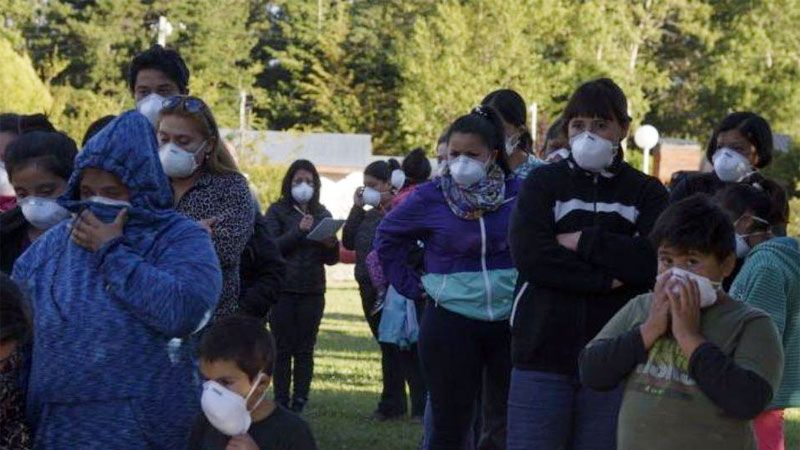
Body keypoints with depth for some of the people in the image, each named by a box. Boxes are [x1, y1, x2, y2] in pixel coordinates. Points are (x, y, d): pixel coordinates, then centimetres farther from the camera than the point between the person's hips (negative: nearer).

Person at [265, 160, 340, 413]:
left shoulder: (322, 214, 13)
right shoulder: (278, 211, 3)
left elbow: (332, 260, 13)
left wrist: (331, 245, -9)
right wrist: (298, 231, -19)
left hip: (312, 292, 3)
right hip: (283, 290, -3)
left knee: (305, 349, 2)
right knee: (283, 349, -1)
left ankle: (299, 406, 5)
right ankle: (281, 405, 2)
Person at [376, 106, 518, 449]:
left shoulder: (518, 192, -1)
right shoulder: (430, 198, -2)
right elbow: (387, 238, 11)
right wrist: (410, 286, 6)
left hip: (510, 320, 1)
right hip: (449, 322, -1)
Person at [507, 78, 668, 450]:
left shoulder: (647, 193, 9)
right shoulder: (544, 183, 7)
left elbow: (654, 260, -10)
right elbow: (529, 255, -9)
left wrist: (581, 241, -9)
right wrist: (606, 279, -12)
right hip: (543, 351, -1)